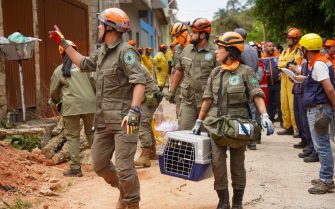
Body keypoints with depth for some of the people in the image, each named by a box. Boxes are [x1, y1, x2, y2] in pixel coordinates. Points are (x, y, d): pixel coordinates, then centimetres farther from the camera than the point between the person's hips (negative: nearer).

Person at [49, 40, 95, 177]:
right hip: (90, 103, 2)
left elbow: (54, 92, 15)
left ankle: (75, 168, 4)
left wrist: (56, 101, 36)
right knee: (91, 133, 16)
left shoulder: (59, 70, 6)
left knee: (72, 136, 6)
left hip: (71, 105, -2)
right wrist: (95, 96, 22)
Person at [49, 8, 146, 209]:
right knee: (99, 164, 16)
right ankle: (125, 190, 37)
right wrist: (63, 43, 32)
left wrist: (134, 110, -35)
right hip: (103, 119, 9)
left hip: (123, 120, -9)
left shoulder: (125, 51, -14)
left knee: (124, 168, -7)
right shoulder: (103, 51, 14)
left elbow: (139, 82, -23)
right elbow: (84, 64, 31)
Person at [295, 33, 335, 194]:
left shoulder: (318, 64, -19)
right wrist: (305, 78, 23)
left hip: (318, 109, -11)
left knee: (321, 146, -4)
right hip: (318, 109, 11)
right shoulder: (321, 61, 12)